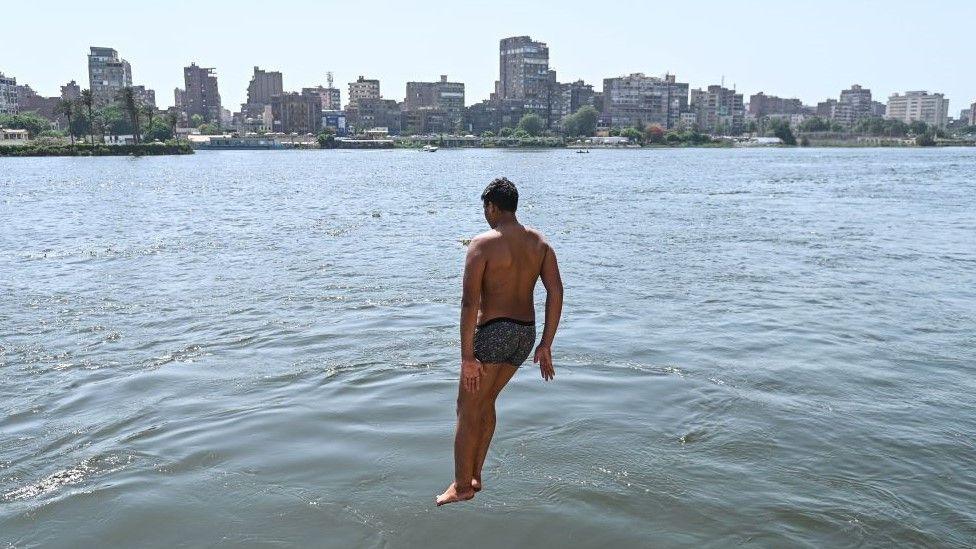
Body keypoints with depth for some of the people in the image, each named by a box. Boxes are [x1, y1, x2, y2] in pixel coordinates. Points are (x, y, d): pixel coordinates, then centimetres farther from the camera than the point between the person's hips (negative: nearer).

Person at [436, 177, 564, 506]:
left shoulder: (483, 244, -12)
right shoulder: (539, 242, 5)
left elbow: (469, 302, -18)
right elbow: (556, 293, 0)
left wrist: (467, 356, -16)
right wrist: (545, 345, 3)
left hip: (493, 331, -7)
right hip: (526, 332, 7)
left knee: (467, 410, 8)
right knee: (486, 401, 22)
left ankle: (462, 486, 15)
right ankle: (474, 476, 30)